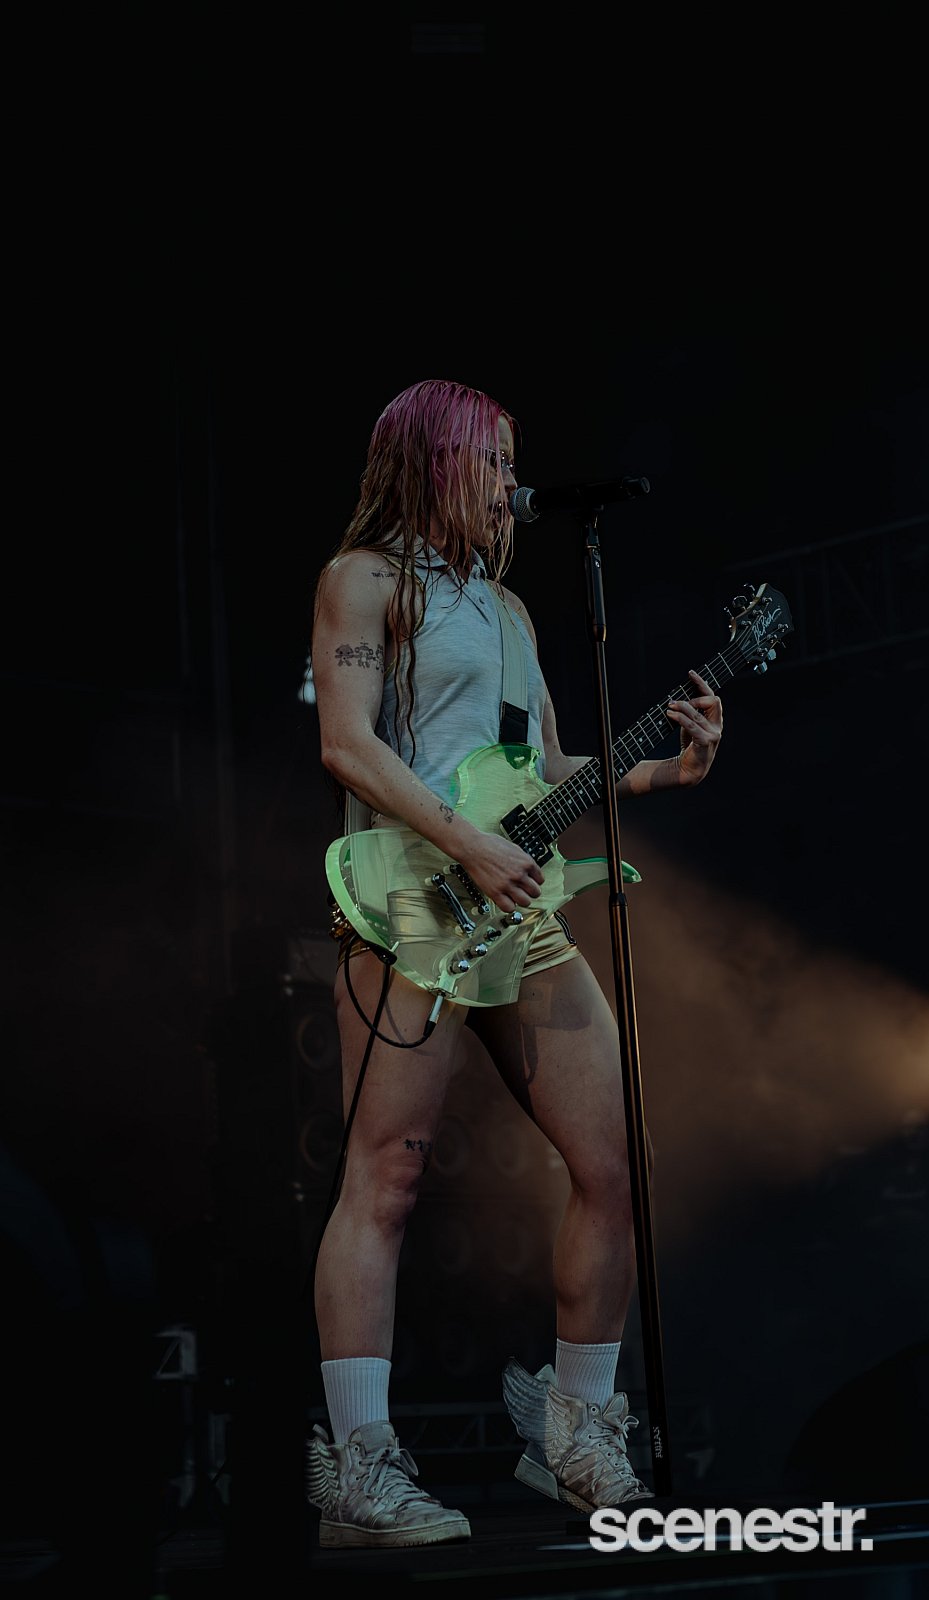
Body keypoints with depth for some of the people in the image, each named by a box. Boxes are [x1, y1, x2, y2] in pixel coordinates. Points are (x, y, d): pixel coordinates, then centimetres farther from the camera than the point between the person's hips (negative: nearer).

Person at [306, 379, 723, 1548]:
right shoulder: (365, 575, 1)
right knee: (385, 1176, -9)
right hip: (409, 905, -8)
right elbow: (347, 744, -12)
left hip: (523, 912, 8)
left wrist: (662, 772, 7)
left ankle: (574, 1431, 16)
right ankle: (358, 1472, -7)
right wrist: (469, 846, -19)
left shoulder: (506, 606, 24)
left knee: (612, 1163, 4)